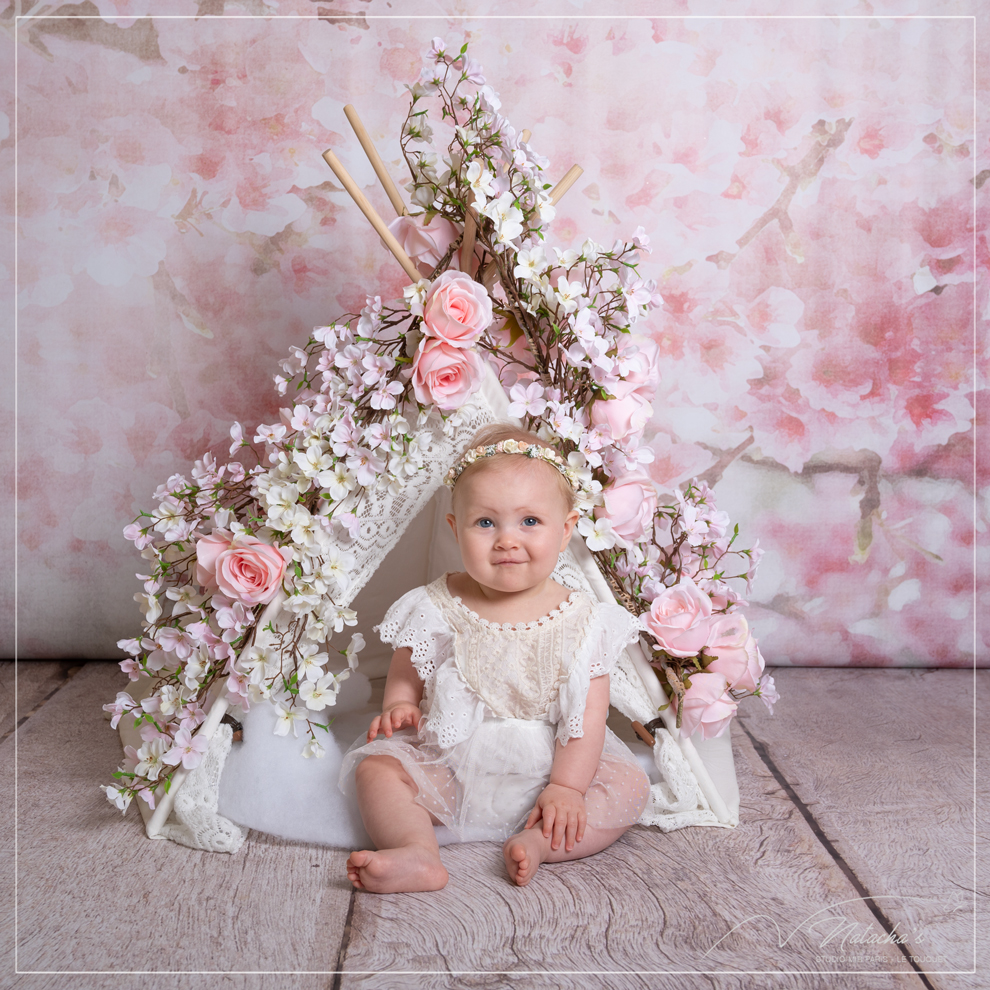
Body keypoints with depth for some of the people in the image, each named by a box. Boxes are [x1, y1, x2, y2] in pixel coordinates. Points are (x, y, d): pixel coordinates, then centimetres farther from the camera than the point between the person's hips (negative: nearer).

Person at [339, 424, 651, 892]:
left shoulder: (580, 620, -8)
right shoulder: (436, 609, -5)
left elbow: (589, 714, -9)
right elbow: (405, 676, 7)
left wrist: (565, 787, -17)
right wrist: (398, 707, -15)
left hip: (547, 767, 0)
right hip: (448, 766, 1)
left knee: (629, 785, -18)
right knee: (376, 769, -18)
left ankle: (538, 843, -31)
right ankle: (418, 856, -34)